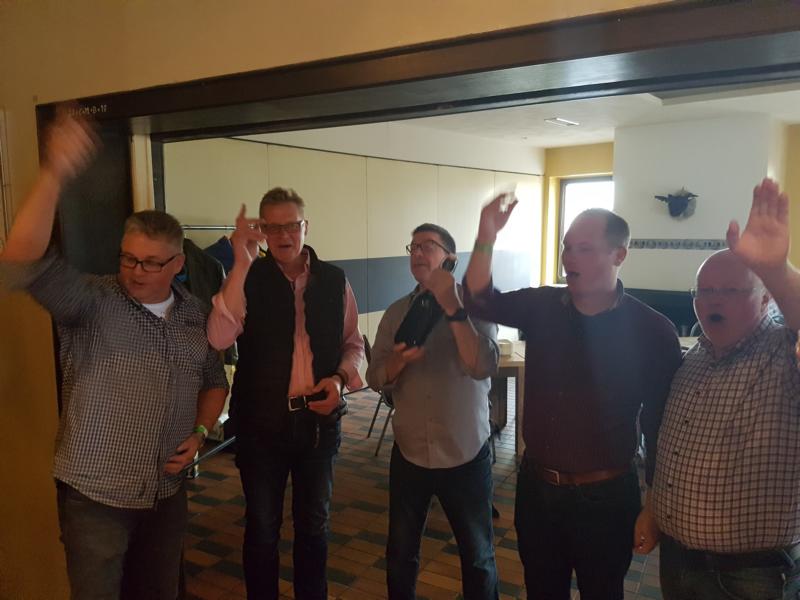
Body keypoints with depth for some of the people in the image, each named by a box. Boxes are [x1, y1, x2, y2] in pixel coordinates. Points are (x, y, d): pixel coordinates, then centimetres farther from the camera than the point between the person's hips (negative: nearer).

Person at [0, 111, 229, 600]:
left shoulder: (195, 314, 2)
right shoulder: (91, 301, -12)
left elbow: (214, 381, 14)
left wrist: (199, 434, -3)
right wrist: (54, 176, -42)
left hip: (168, 491, 4)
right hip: (96, 495, -4)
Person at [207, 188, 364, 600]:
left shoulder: (334, 280, 0)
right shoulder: (248, 279, -7)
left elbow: (353, 343, 10)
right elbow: (219, 338, -24)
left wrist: (340, 377, -11)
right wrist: (241, 263, -27)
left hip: (318, 418, 2)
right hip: (261, 421, -2)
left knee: (313, 524, 19)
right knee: (262, 527, 14)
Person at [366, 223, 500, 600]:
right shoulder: (397, 312, 2)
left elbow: (483, 367, -24)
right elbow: (375, 379, -1)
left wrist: (452, 308, -30)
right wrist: (400, 359, -22)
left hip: (466, 456, -3)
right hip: (408, 454, 3)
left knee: (478, 555, 14)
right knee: (400, 554, 17)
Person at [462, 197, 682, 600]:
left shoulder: (652, 331, -13)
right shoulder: (541, 306, -3)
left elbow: (660, 425, -9)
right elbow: (480, 301, -11)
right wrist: (485, 238, -27)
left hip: (605, 497, -3)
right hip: (536, 486, 3)